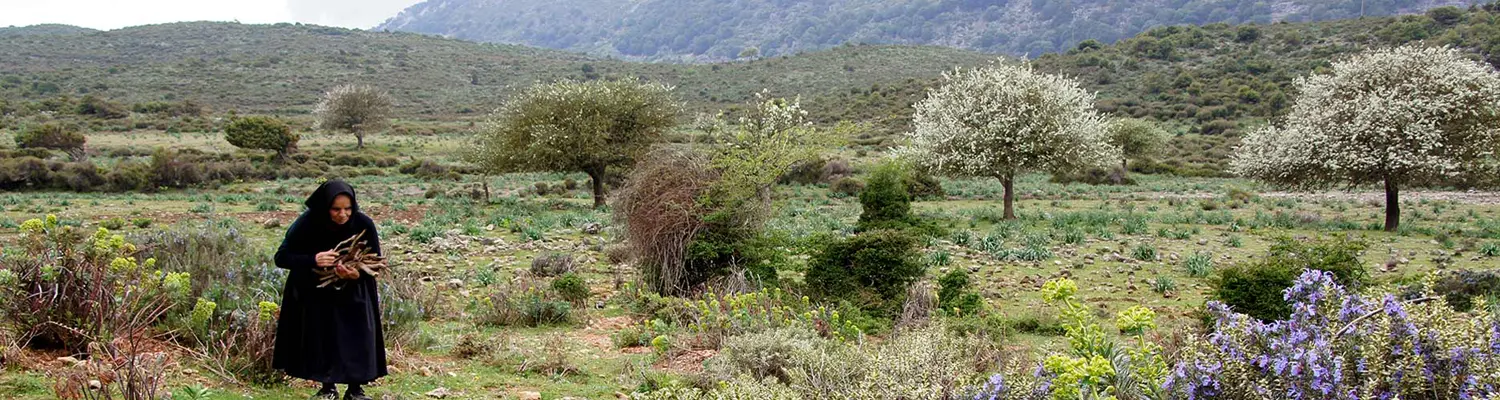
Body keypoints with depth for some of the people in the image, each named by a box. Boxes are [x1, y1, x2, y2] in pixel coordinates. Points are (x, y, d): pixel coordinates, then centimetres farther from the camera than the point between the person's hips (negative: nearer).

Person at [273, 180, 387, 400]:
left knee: (358, 337, -9)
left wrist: (358, 274, -35)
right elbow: (281, 257, -21)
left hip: (354, 291, 0)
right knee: (321, 337, -2)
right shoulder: (308, 222, -25)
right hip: (316, 292, 0)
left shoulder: (364, 224, -23)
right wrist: (313, 260, -40)